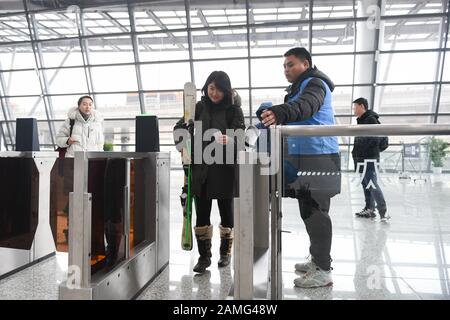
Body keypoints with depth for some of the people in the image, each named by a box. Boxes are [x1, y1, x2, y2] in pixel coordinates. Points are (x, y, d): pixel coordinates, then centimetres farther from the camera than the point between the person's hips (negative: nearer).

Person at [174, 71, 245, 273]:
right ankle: (204, 256, 15)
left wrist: (229, 140, -38)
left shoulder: (233, 109, -2)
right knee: (201, 213, 2)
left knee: (226, 211, 10)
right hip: (201, 168, 2)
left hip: (225, 168, -2)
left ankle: (225, 252, 30)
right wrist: (182, 145, -6)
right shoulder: (199, 107, 7)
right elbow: (180, 126, 13)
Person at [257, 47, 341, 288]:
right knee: (309, 211, 13)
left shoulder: (314, 83, -7)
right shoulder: (299, 88, 24)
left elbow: (307, 105, -30)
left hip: (318, 157, -9)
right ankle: (317, 260, 24)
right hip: (302, 158, 9)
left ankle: (323, 270, -1)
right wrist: (274, 115, 8)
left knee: (315, 212, -9)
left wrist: (281, 112, -47)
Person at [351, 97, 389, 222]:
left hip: (369, 158, -10)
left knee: (372, 184, -12)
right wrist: (356, 152, 12)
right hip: (362, 158, 10)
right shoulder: (361, 120, 18)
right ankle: (369, 209, 21)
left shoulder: (371, 119, -11)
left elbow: (374, 139, -20)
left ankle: (383, 211, -9)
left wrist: (359, 151, -18)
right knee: (366, 184, 13)